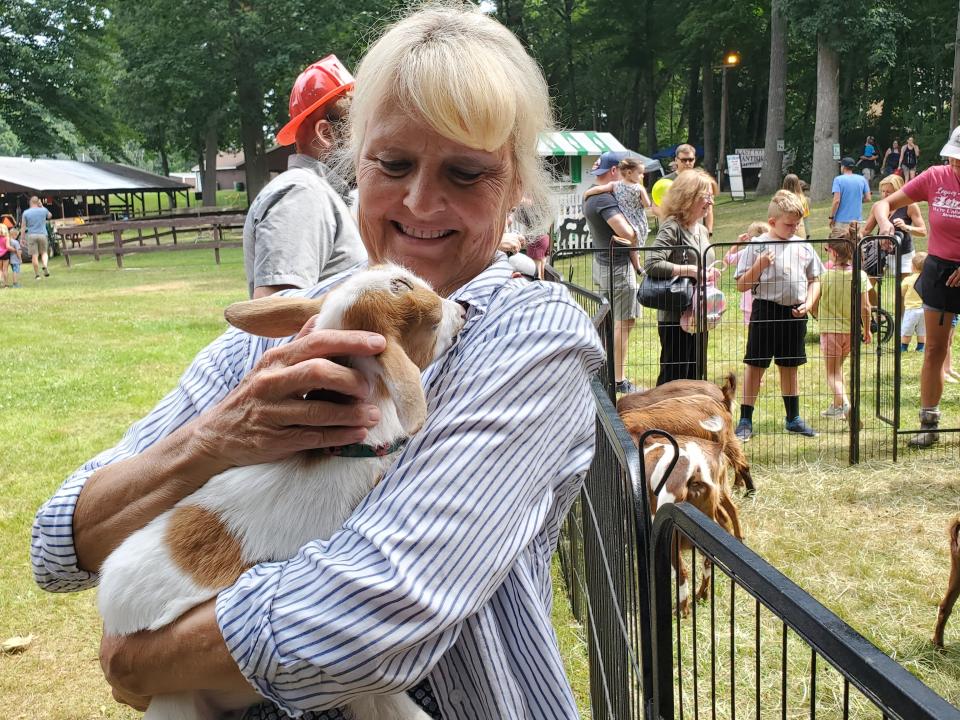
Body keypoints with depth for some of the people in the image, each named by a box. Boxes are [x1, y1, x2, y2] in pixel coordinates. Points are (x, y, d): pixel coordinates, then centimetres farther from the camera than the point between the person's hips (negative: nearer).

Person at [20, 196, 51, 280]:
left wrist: (22, 238, 5)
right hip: (42, 234, 1)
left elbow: (23, 227, 0)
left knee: (34, 255, 2)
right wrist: (42, 206, 21)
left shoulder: (26, 213, -1)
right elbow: (49, 216, 24)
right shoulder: (43, 210, 1)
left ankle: (37, 274, 6)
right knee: (43, 252, 15)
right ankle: (44, 266, -13)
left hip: (31, 236, -1)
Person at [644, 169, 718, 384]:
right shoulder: (672, 228, -15)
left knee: (695, 376, 15)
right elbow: (652, 264, -28)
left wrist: (709, 274, 2)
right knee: (674, 377, -2)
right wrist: (691, 270, -26)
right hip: (675, 317, -8)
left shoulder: (701, 230, 13)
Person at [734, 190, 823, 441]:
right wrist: (760, 265, -21)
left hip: (795, 313, 4)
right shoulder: (758, 246, -7)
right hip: (766, 310, -4)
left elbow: (814, 280, 16)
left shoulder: (804, 247, 7)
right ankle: (745, 421, 7)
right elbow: (742, 285, -7)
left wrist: (808, 303, 0)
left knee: (790, 366, 16)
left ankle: (793, 419, 27)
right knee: (755, 366, 0)